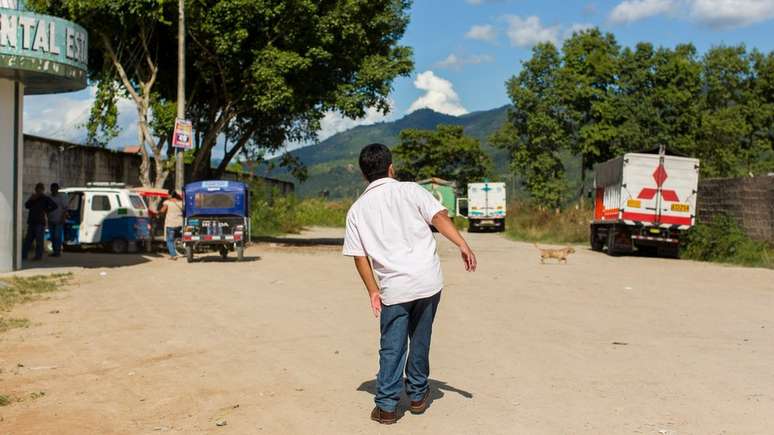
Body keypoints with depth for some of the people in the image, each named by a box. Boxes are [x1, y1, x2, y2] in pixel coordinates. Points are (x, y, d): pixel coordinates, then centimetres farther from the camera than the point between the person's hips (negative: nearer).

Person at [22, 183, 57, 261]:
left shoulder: (45, 198, 1)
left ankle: (38, 256, -4)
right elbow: (27, 205, 7)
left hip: (40, 221, -6)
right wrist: (31, 199, -7)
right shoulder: (33, 198, 18)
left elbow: (54, 206, -8)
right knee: (28, 239, 7)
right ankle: (24, 255, 10)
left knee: (39, 240, -6)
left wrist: (46, 211, -8)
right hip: (31, 221, 6)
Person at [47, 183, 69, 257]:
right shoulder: (49, 197, 12)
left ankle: (58, 251, -6)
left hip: (59, 220, -6)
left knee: (57, 236, -10)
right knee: (52, 236, 5)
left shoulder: (62, 196, -5)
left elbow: (65, 208, -8)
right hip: (51, 220, 6)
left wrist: (63, 218, -16)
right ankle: (55, 251, 10)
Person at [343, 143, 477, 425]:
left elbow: (359, 255, 5)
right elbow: (439, 217, -11)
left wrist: (373, 291, 10)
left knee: (392, 347, 8)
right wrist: (463, 245, -17)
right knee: (420, 339, 16)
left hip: (393, 287, 0)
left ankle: (386, 406, 7)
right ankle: (417, 395, 28)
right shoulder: (410, 191, 3)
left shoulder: (357, 210, 8)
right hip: (428, 280, 0)